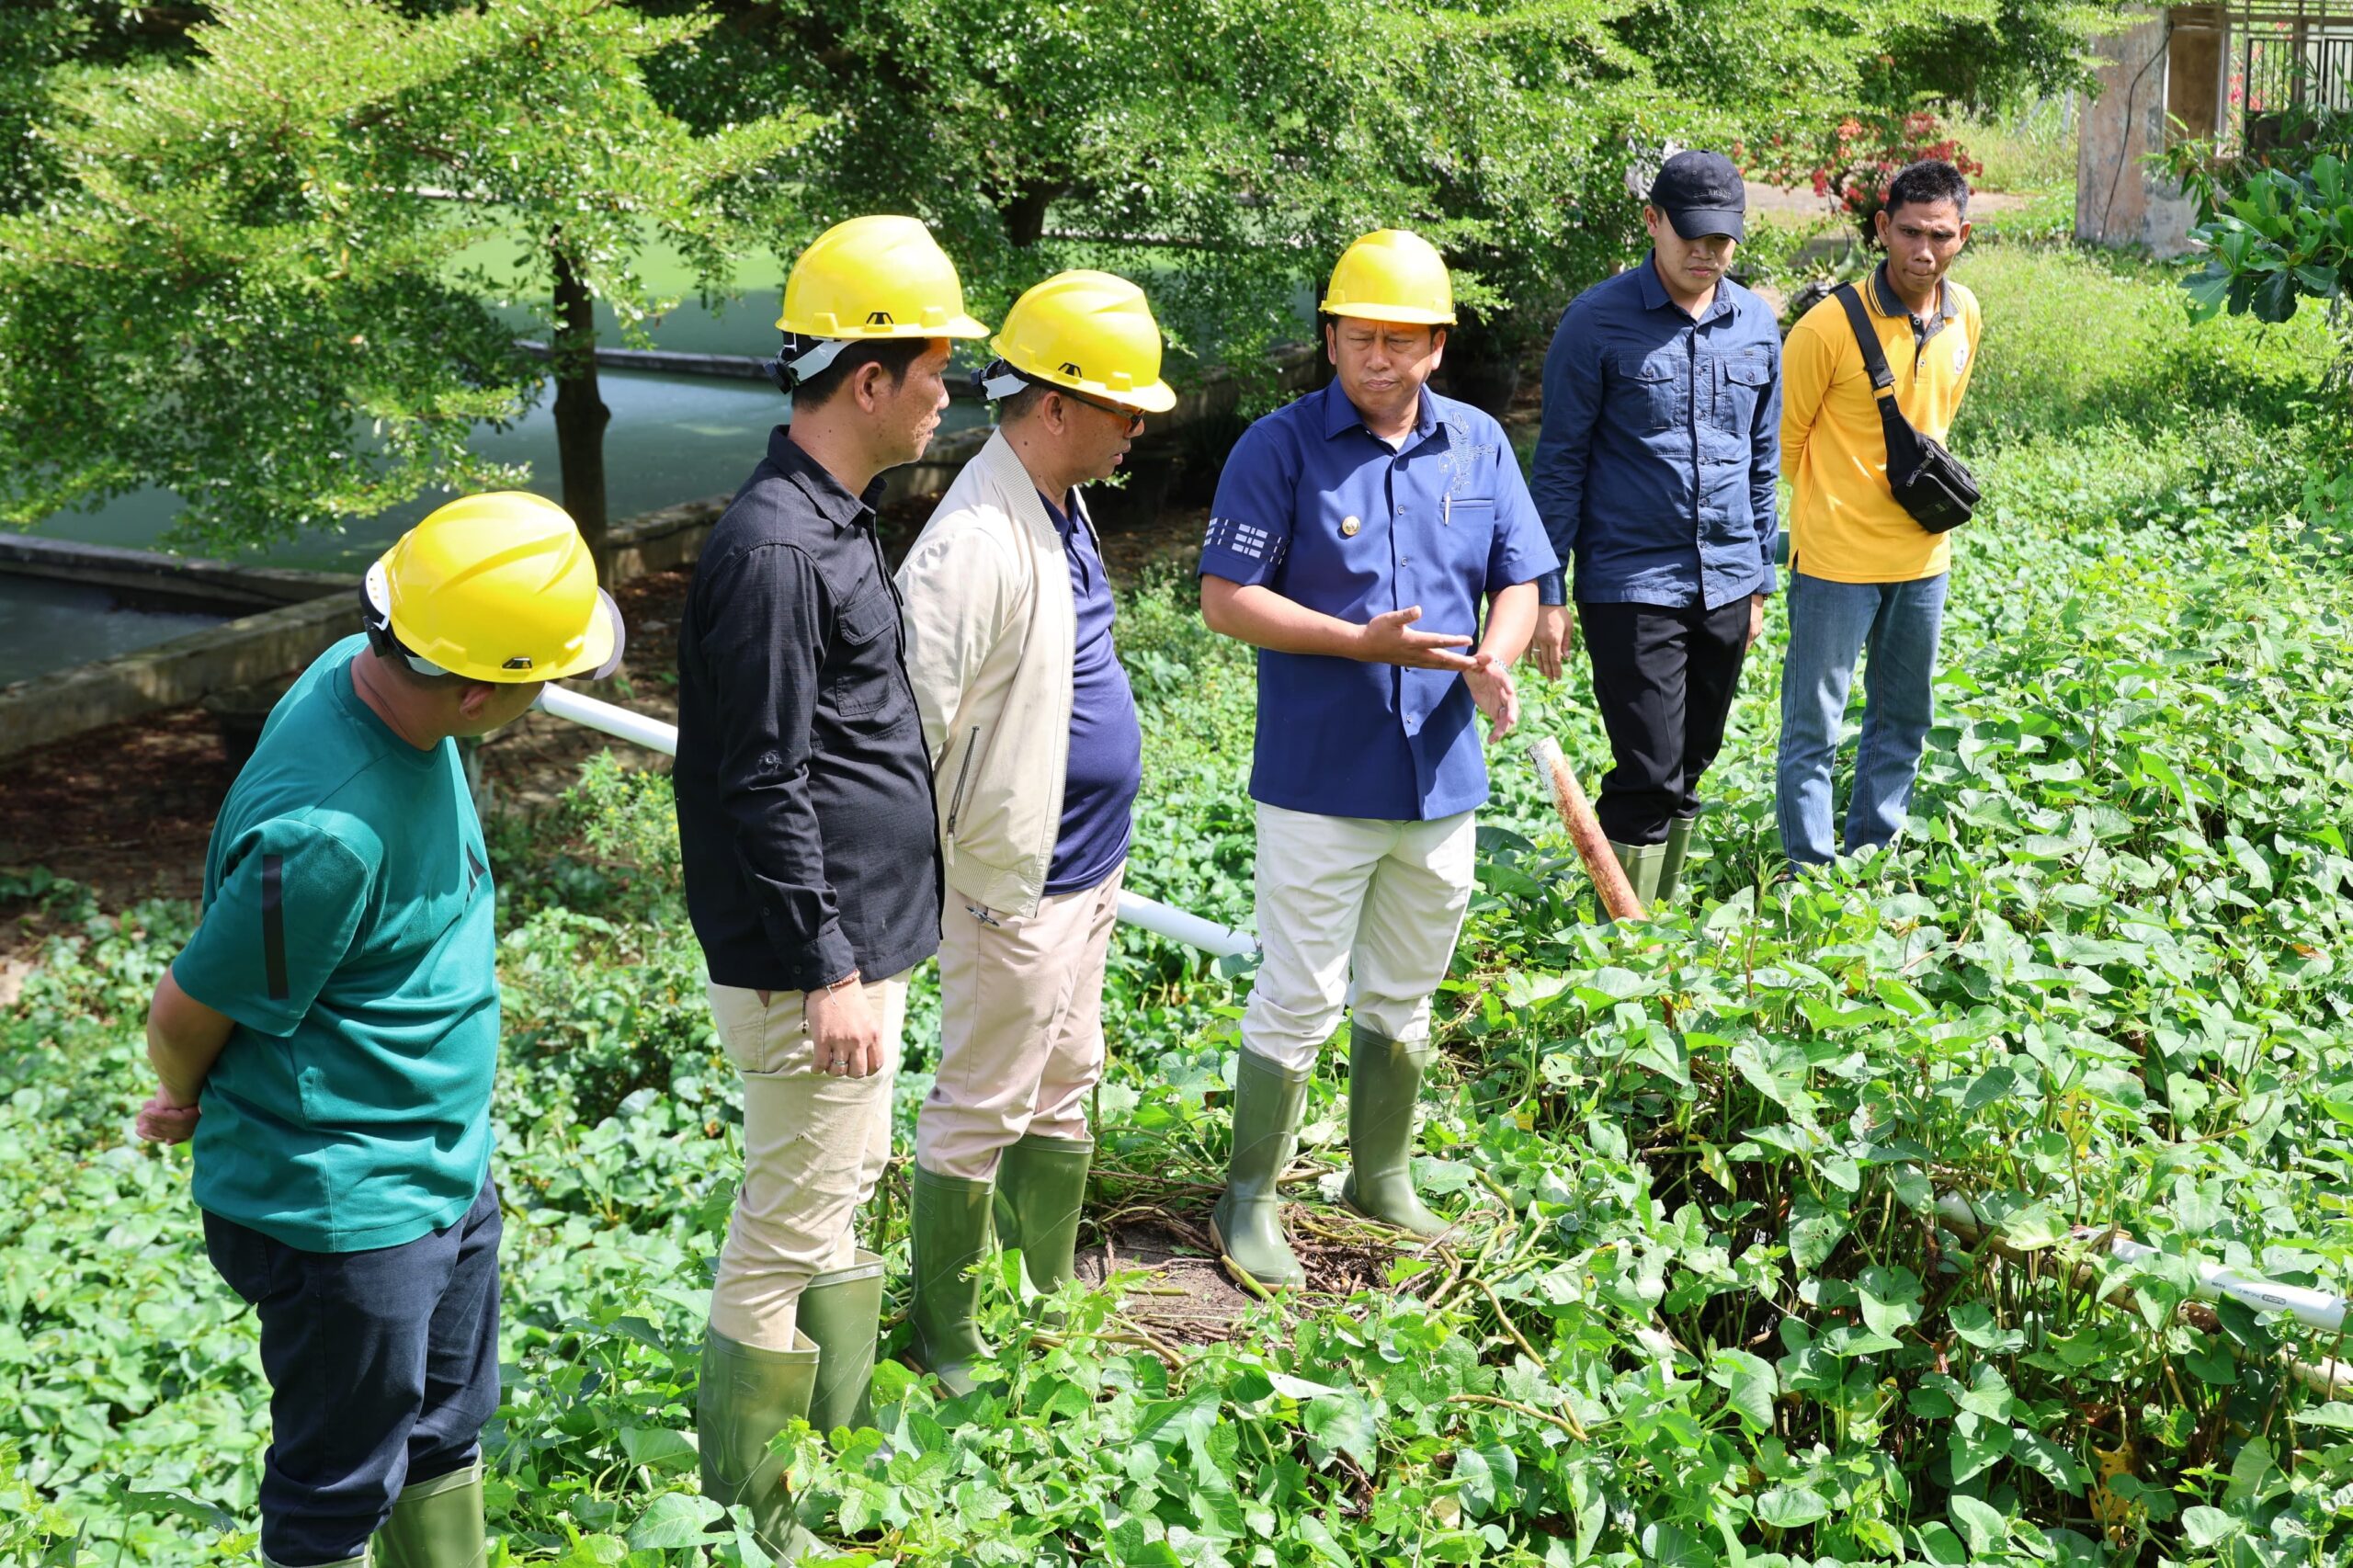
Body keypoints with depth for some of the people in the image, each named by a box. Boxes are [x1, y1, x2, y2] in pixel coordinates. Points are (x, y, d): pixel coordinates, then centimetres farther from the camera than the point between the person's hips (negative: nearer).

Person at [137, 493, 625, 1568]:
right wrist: (191, 1107, 2)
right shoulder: (325, 832, -34)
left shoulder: (370, 669, -7)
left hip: (445, 1170, 9)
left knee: (446, 1437, 25)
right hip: (341, 1211, -9)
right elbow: (184, 1017, -20)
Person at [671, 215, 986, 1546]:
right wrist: (827, 972, -20)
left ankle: (843, 1443, 36)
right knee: (790, 1233, 0)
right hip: (816, 958, -10)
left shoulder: (837, 518, 11)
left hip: (869, 934, 10)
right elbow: (763, 789, -22)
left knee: (849, 1189, 21)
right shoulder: (775, 550, -21)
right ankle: (748, 1519, 14)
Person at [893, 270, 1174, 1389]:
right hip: (1014, 886, -10)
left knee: (1063, 1089, 20)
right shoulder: (975, 542, -25)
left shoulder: (1064, 504, 8)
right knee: (981, 1114, 3)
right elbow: (907, 726, -27)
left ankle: (1047, 1306, 35)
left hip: (1084, 869, 10)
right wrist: (952, 872, -18)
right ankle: (948, 1348, 18)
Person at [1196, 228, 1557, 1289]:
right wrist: (1362, 642, -22)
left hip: (1441, 776, 5)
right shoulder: (1282, 447, -9)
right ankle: (1249, 1204, 16)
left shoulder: (1479, 445, 5)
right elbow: (1225, 600, -13)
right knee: (1299, 1002, 1)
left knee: (1403, 998, 19)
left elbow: (1518, 581, 9)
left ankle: (1381, 1179, 36)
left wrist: (1494, 660, -14)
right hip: (1318, 781, -5)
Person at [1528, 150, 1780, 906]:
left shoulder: (1756, 323, 8)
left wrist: (1760, 581, 17)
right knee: (1649, 776, -8)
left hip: (1727, 584, 5)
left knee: (1688, 774, 13)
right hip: (1631, 585, -5)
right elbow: (1559, 463, -4)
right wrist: (1547, 593, -7)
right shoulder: (1598, 322, -7)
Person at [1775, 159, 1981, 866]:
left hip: (1923, 554, 6)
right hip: (1838, 558, -6)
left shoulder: (1964, 315, 1)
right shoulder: (1830, 325, -18)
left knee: (1903, 724, 16)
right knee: (1813, 730, -1)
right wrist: (1832, 507, 2)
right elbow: (1786, 438, -7)